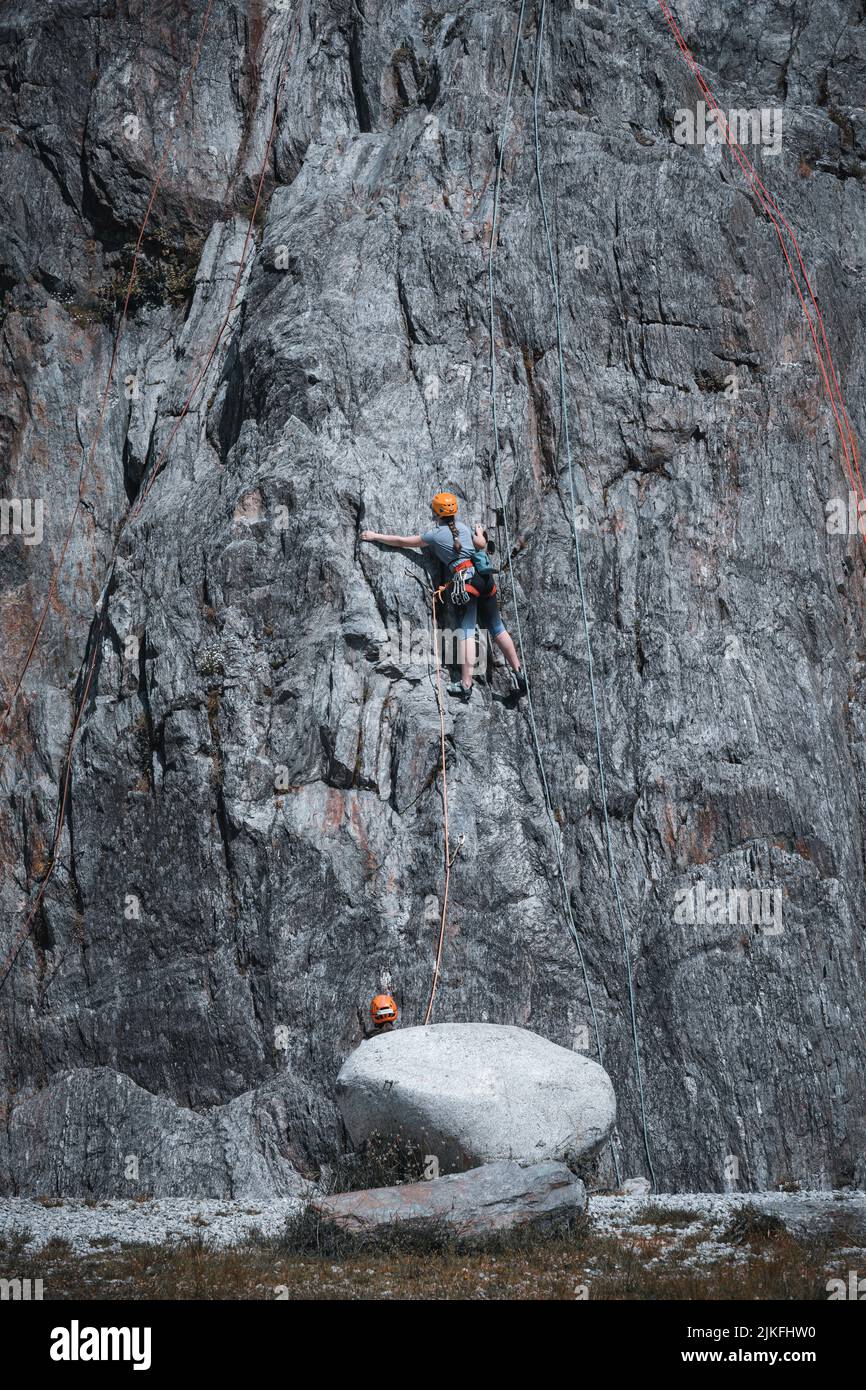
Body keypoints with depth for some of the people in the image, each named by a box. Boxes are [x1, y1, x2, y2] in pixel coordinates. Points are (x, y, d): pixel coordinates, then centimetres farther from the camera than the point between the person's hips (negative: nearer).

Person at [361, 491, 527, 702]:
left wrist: (375, 536, 21)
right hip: (485, 577, 6)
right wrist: (479, 532, 57)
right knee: (497, 628, 13)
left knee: (467, 632, -12)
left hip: (465, 578, -6)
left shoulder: (435, 534, 2)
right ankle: (518, 673, 14)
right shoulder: (463, 527, 18)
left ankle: (466, 685, -20)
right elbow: (482, 544, 34)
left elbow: (403, 541, 8)